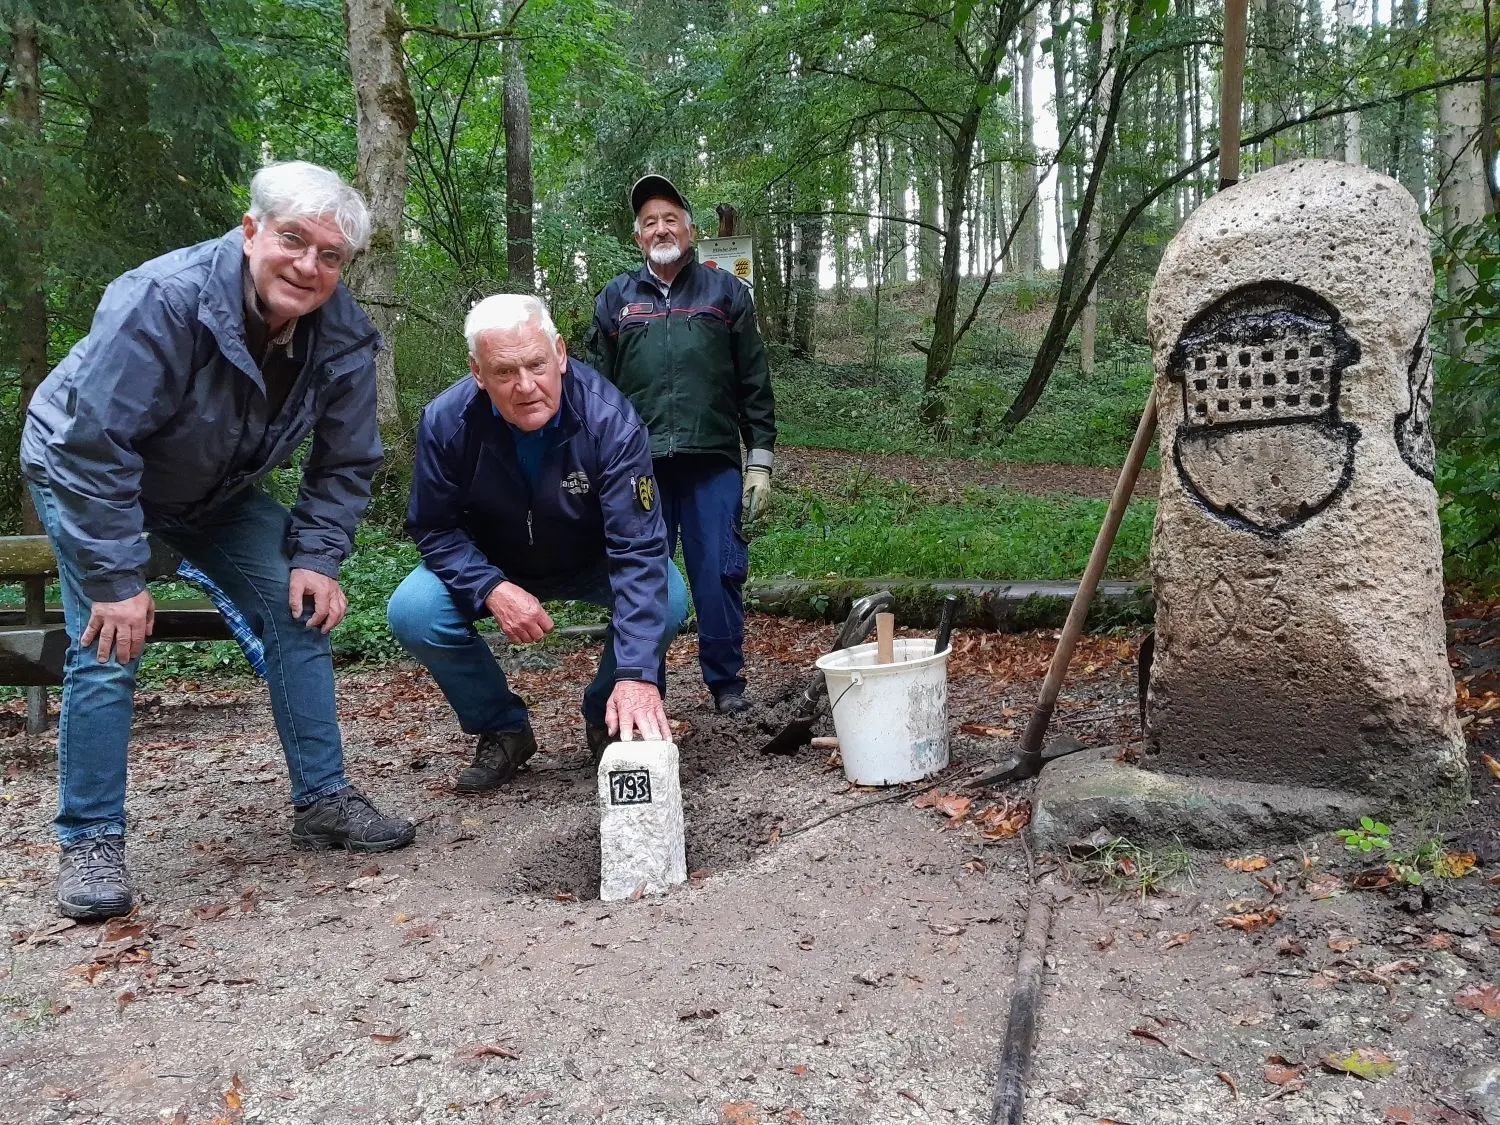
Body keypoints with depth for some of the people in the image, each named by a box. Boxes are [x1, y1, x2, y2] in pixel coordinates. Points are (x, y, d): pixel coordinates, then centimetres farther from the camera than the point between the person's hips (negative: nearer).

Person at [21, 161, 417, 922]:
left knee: (300, 613, -5)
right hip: (86, 474, -5)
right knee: (108, 647, -16)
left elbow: (345, 465, -7)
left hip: (215, 490, 5)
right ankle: (90, 843, 0)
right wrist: (116, 579, -31)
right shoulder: (163, 299, -35)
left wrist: (316, 558, -18)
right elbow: (93, 444, -33)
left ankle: (322, 799, 7)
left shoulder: (344, 337, -19)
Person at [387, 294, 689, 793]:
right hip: (491, 566, 2)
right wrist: (492, 590, -33)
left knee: (667, 599, -29)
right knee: (413, 612, -24)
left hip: (593, 563, -1)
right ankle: (502, 729, 2)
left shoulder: (608, 418, -32)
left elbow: (638, 549, -36)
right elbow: (434, 529, -13)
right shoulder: (446, 420, -25)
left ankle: (608, 720, 1)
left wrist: (638, 674, -46)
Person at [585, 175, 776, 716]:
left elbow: (754, 383, 9)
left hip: (713, 463, -1)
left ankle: (726, 683, 12)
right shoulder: (615, 299, 15)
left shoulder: (726, 292, 12)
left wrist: (760, 460, 3)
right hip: (637, 465, 1)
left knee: (718, 574, -1)